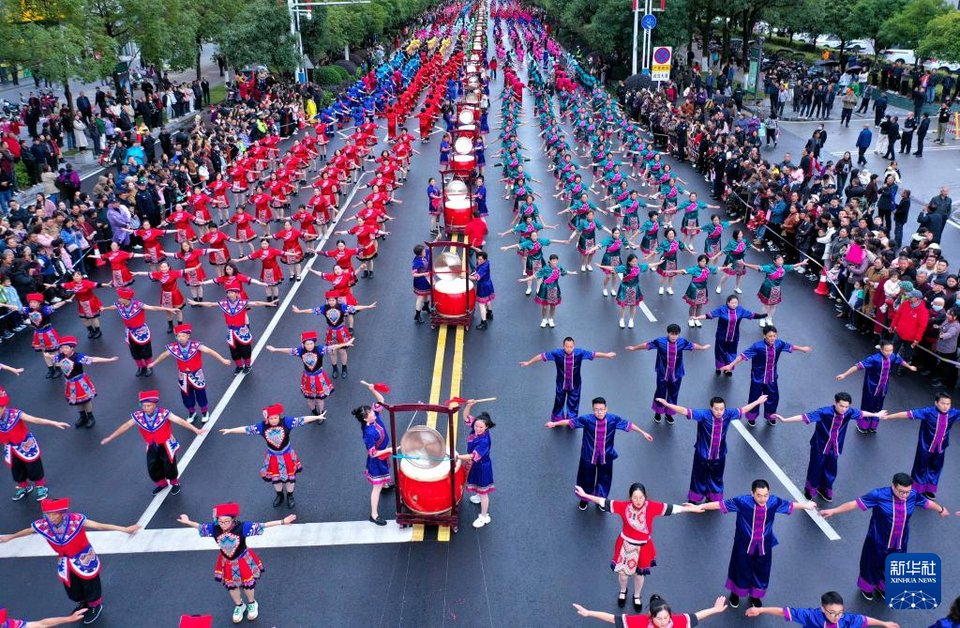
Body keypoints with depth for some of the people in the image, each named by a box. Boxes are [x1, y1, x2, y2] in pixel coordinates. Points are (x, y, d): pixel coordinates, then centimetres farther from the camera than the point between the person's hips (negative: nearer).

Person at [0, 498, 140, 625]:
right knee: (71, 588, 24)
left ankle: (95, 605, 47)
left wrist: (124, 529, -45)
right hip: (65, 562, 4)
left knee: (89, 584, 16)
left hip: (84, 559, -4)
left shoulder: (76, 519, -35)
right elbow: (27, 531, 1)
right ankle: (83, 603, 57)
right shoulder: (42, 524, -22)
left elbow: (99, 526, -38)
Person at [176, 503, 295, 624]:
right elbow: (200, 526, -5)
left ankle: (252, 604, 51)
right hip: (227, 563, 3)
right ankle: (239, 606, 54)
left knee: (248, 584, 20)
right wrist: (188, 522, 7)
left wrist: (282, 522, -39)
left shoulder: (242, 527, -33)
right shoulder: (214, 528, -25)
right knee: (231, 586, 24)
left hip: (244, 561, -3)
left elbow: (262, 526, -34)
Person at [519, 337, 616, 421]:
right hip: (561, 384, 0)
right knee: (559, 401, 17)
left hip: (575, 384, 1)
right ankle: (557, 418, 41)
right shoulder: (557, 353, -23)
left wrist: (607, 355, -3)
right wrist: (528, 363, -13)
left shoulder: (579, 353, -21)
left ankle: (572, 419, 40)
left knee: (573, 403, 16)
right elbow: (542, 356, -16)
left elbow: (594, 354, -9)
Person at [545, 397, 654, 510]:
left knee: (604, 479, 21)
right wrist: (554, 423, -19)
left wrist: (643, 433, -1)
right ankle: (584, 498, 46)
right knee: (587, 478, 18)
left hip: (606, 456, 1)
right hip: (589, 455, -1)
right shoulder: (587, 419, -22)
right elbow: (570, 421, -15)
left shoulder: (613, 419, -18)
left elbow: (629, 425, -7)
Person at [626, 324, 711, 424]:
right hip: (662, 373, -2)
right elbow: (647, 345, -5)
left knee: (673, 394, 12)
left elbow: (692, 345, 10)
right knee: (661, 393, 10)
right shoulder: (660, 341, -16)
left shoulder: (682, 342, -9)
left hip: (676, 374, 2)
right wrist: (634, 348, 4)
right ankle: (658, 412, 34)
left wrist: (703, 347, 27)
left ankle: (669, 414, 33)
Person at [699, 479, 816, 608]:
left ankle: (755, 596, 52)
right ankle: (735, 593, 50)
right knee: (741, 570, 19)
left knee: (761, 572, 22)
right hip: (744, 544, -3)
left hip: (764, 546, 3)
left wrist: (806, 505, 17)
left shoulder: (774, 501, -19)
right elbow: (721, 504, -25)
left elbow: (790, 505, 1)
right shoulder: (742, 501, -29)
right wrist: (700, 507, -28)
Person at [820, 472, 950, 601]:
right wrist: (833, 511, -25)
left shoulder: (913, 495, -15)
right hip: (878, 541, -3)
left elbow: (928, 502, 7)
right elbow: (855, 503, -24)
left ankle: (883, 587, 55)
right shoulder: (879, 495, -27)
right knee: (873, 565, 20)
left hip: (900, 543, 4)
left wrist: (941, 510, 27)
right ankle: (866, 587, 51)